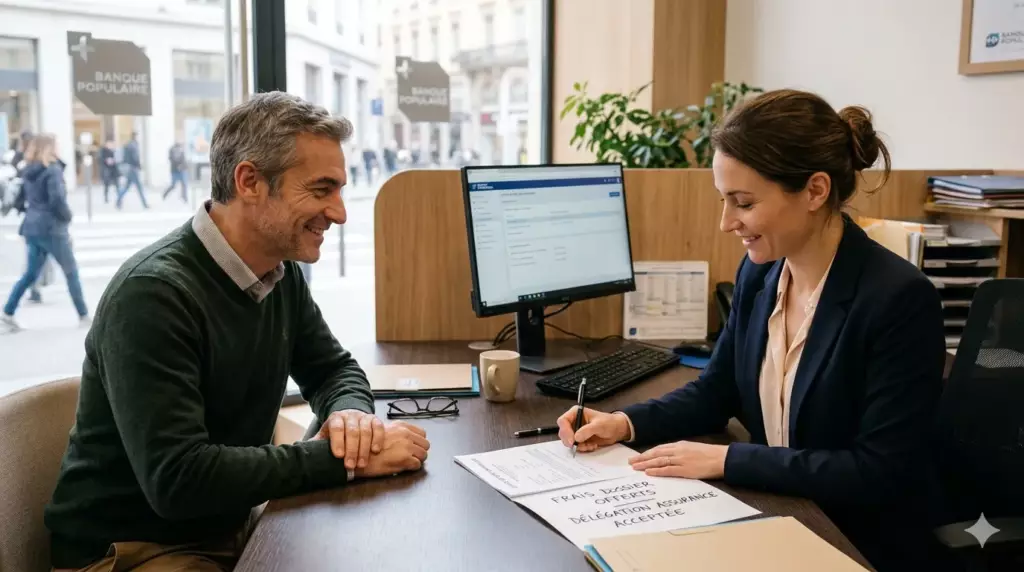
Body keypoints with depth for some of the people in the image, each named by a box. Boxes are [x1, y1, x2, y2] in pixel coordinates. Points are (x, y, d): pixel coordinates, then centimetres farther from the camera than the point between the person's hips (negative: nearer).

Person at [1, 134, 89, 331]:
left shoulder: (27, 172, 11)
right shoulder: (52, 170, -14)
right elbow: (57, 200, -21)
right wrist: (67, 216, -7)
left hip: (32, 227, 7)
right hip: (52, 228, -7)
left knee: (31, 273, 13)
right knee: (71, 272, 5)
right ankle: (84, 316, 11)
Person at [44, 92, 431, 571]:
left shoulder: (282, 274, -1)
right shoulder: (153, 294, -25)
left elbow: (335, 370, 10)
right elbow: (177, 479, -31)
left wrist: (350, 413, -13)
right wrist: (344, 457, -28)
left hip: (230, 530, 7)